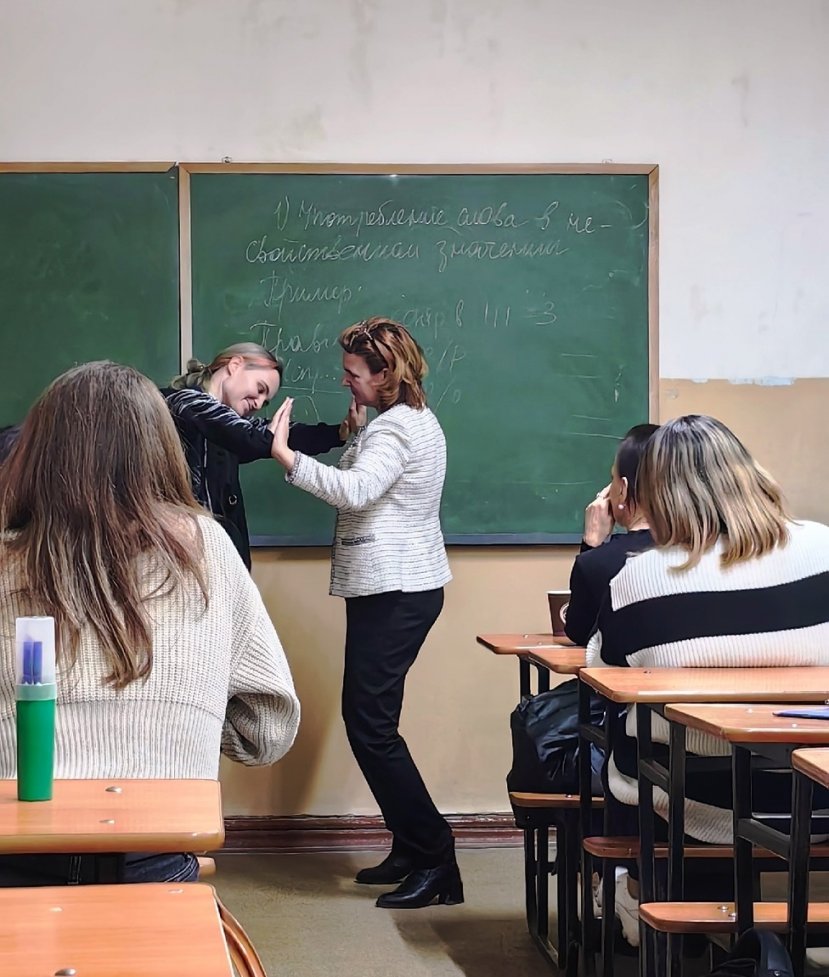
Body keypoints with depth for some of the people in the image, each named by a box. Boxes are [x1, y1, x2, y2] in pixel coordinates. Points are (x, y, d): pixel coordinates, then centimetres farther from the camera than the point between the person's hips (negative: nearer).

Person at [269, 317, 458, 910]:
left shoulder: (395, 428, -15)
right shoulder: (414, 419, 19)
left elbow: (354, 490, -32)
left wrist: (284, 454, -33)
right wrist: (350, 441, 11)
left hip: (393, 593, -11)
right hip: (404, 587, 11)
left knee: (371, 724, -10)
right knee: (369, 717, 14)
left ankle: (432, 855, -7)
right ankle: (413, 848, 18)